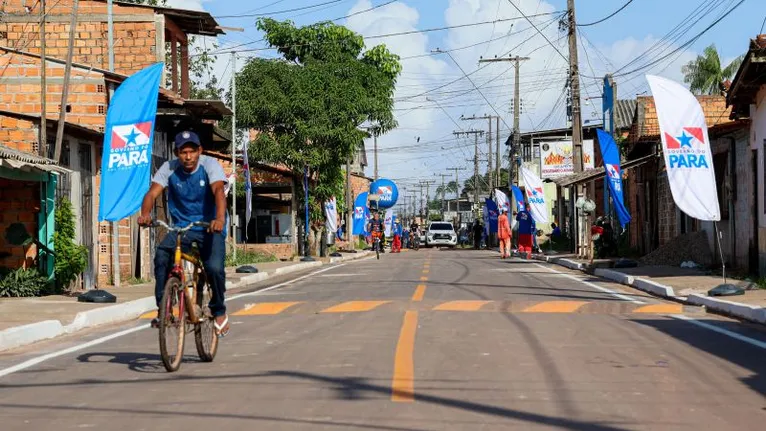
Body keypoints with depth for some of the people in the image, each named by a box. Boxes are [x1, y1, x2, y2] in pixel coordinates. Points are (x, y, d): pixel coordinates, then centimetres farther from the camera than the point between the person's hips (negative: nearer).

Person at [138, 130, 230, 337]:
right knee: (161, 256, -26)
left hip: (209, 227, -2)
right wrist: (145, 214, -40)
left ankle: (219, 312, 4)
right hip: (181, 226, 2)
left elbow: (218, 190, -29)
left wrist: (220, 218, -48)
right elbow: (152, 192, -17)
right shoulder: (169, 168, -6)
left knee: (214, 267, -24)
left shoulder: (210, 165, -13)